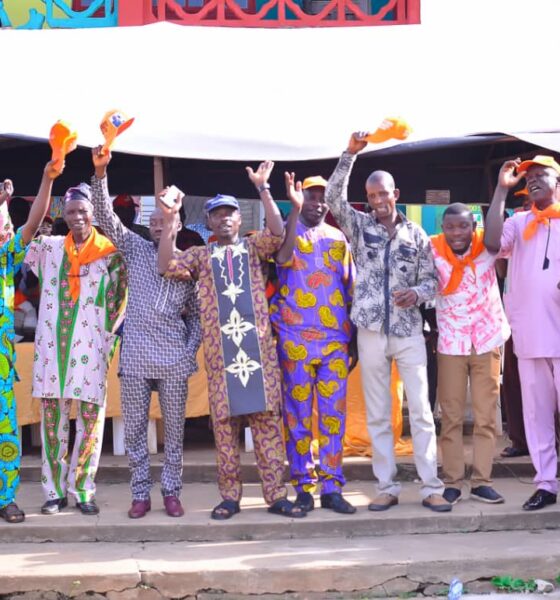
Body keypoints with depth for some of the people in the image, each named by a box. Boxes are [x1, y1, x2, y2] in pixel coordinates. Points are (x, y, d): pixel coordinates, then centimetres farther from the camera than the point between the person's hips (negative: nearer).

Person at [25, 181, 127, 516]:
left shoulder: (111, 253, 4)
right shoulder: (48, 247, 11)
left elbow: (120, 302, 4)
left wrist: (107, 343, -4)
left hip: (90, 348, -2)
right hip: (52, 346, 2)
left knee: (91, 418, -1)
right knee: (52, 417, 3)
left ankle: (82, 490, 9)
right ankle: (55, 491, 11)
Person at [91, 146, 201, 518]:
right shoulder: (135, 249, 8)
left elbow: (196, 313, 14)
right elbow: (106, 216, -3)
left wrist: (192, 349, 0)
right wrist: (100, 173, -15)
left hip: (174, 356, 1)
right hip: (136, 354, 0)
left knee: (174, 428, 5)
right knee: (134, 428, 3)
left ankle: (172, 492, 15)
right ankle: (141, 494, 13)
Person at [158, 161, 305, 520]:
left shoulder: (254, 247, 13)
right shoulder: (201, 255, 15)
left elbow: (279, 233, -6)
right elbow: (166, 267, 0)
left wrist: (263, 188, -9)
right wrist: (170, 221, -4)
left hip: (258, 344, -1)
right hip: (219, 348, 1)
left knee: (267, 417, -1)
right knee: (225, 421, 2)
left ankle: (277, 494, 2)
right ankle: (230, 496, 10)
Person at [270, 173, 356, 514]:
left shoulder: (338, 238, 14)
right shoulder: (287, 231, 5)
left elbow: (351, 289, 15)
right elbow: (284, 257, -20)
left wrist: (355, 338, 10)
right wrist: (295, 208, -25)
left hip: (336, 339, 3)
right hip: (295, 339, -3)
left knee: (334, 415, 3)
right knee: (298, 414, 1)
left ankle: (331, 487, 9)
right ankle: (303, 487, 8)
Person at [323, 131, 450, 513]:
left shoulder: (417, 235, 7)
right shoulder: (359, 226, 5)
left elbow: (431, 279, 9)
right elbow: (334, 198, -9)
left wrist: (417, 293, -14)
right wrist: (350, 154, -17)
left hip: (409, 332, 0)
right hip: (371, 332, 0)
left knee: (421, 410, -2)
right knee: (378, 415, 4)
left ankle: (432, 488, 3)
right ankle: (388, 488, 12)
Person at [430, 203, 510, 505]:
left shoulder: (486, 246, -7)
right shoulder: (434, 249, -9)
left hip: (487, 342, 1)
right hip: (450, 344, -1)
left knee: (486, 417, 5)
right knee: (451, 417, 5)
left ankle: (481, 481, 14)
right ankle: (452, 483, 12)